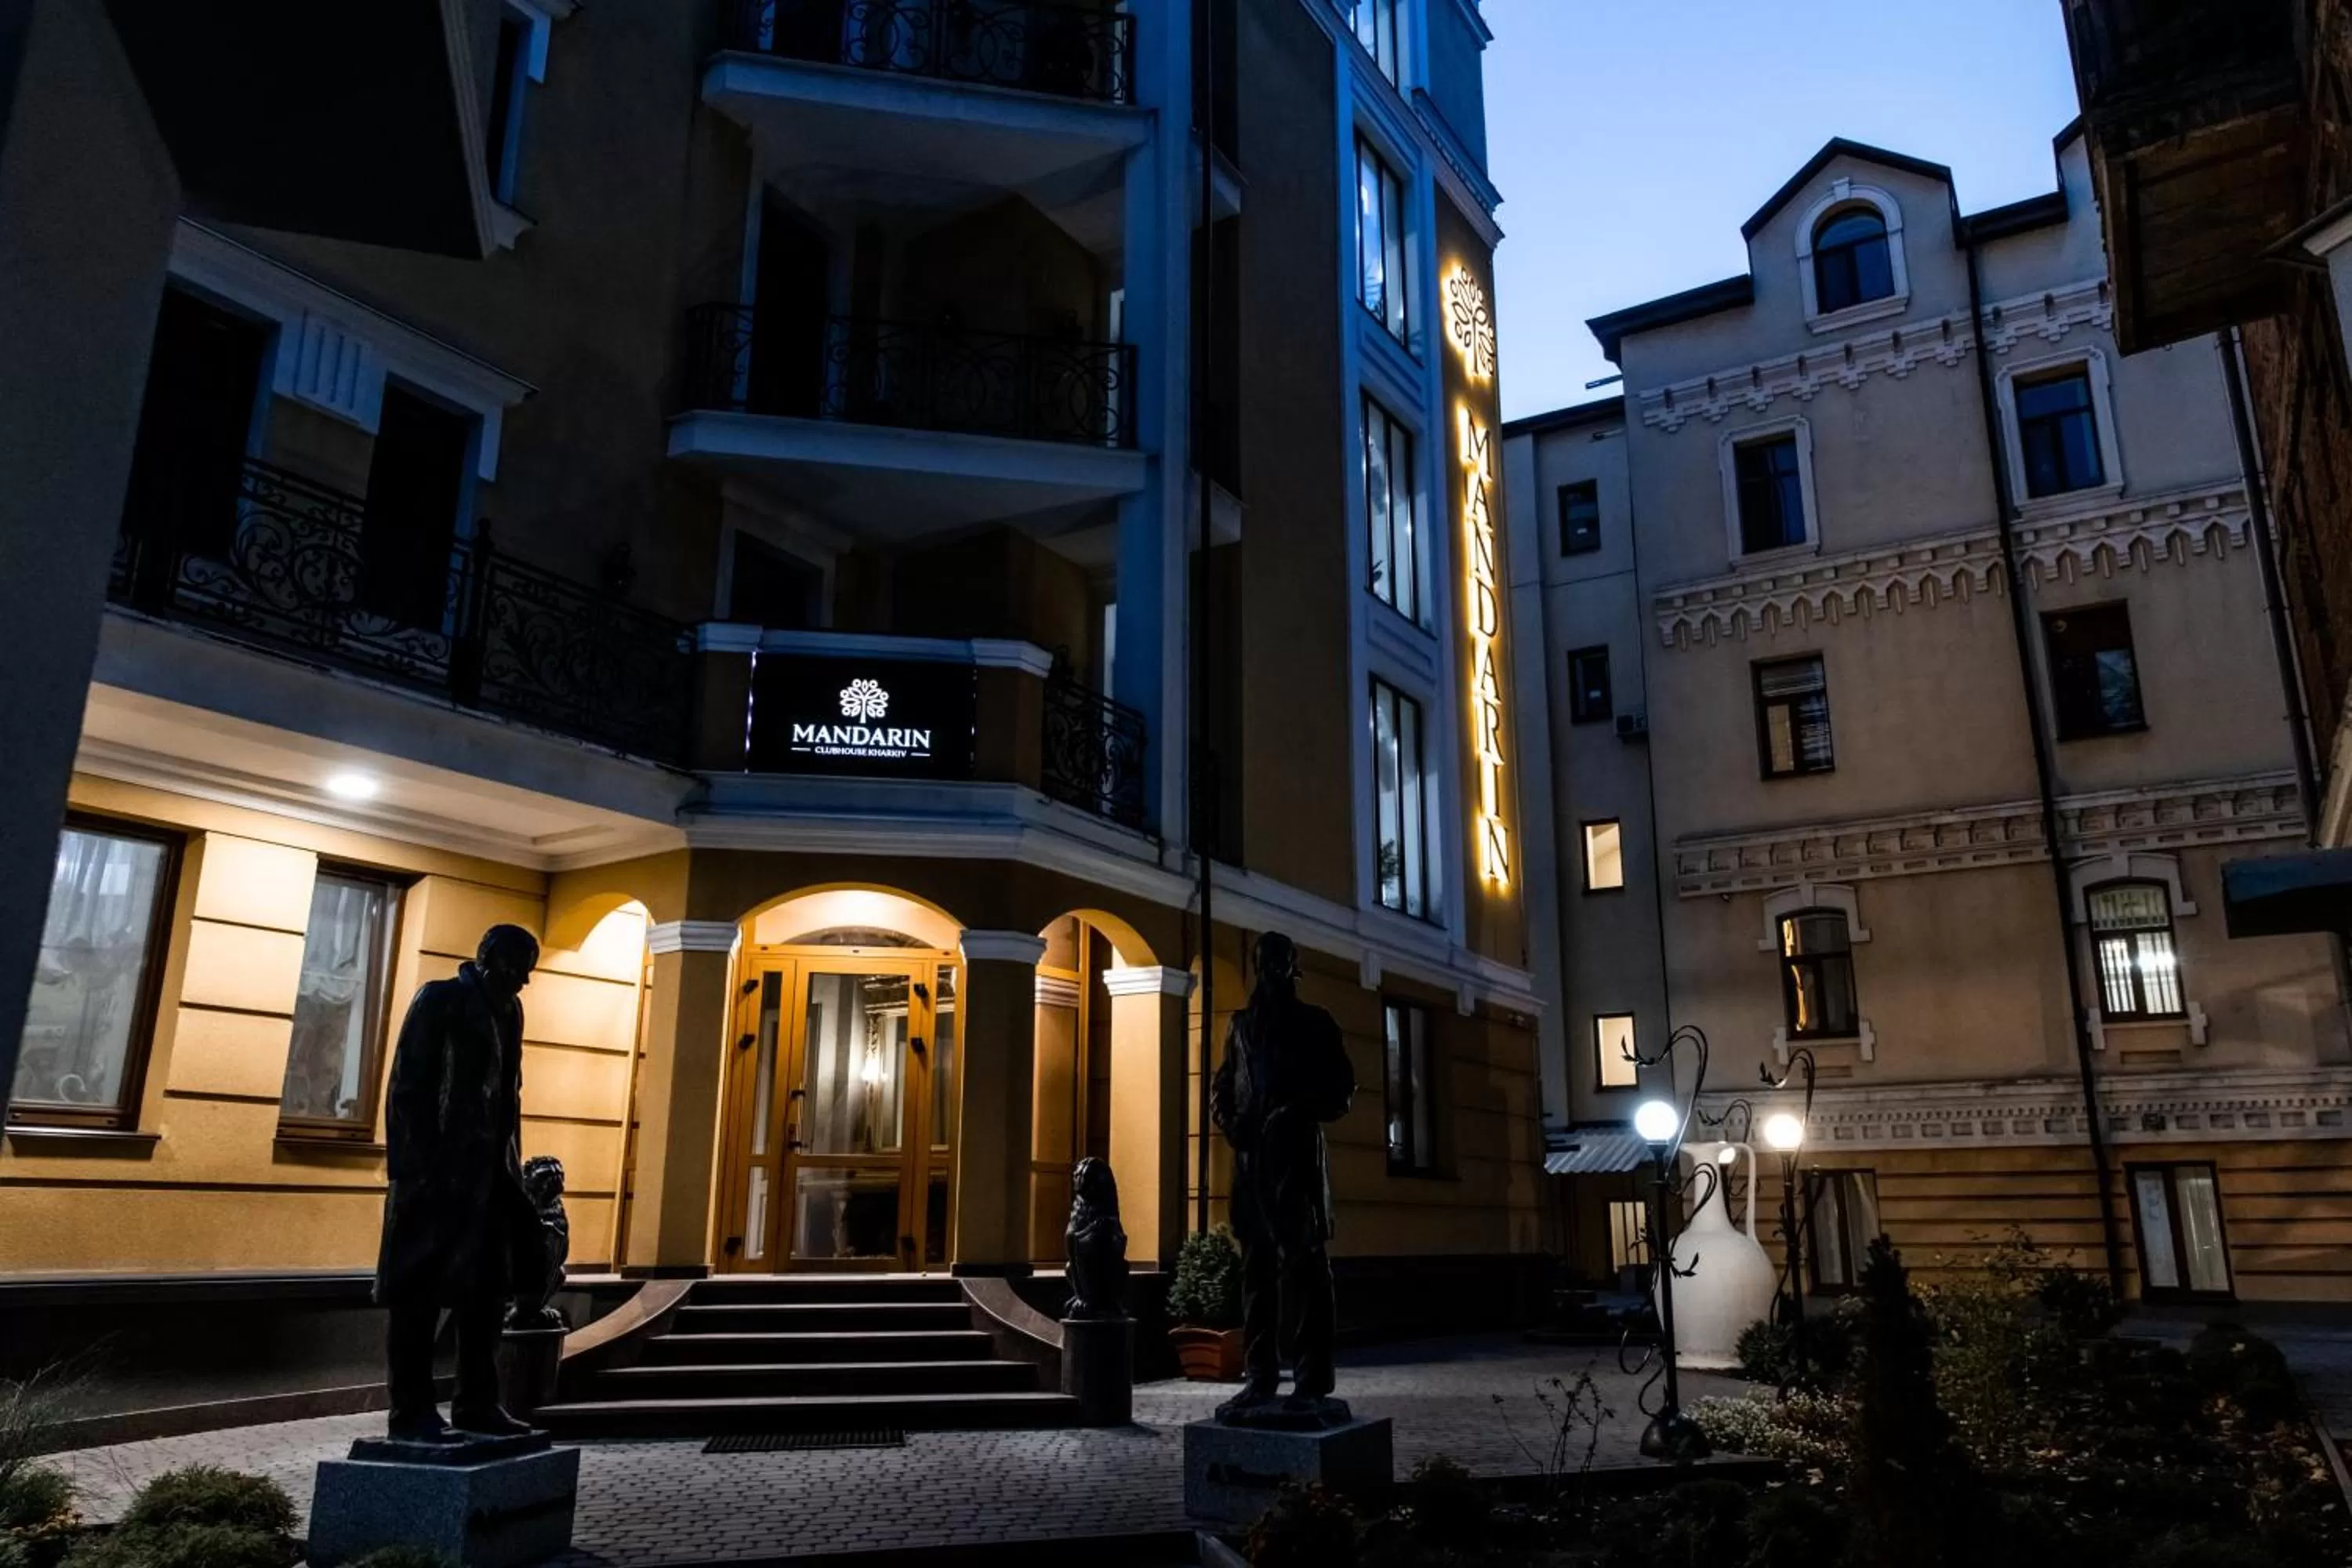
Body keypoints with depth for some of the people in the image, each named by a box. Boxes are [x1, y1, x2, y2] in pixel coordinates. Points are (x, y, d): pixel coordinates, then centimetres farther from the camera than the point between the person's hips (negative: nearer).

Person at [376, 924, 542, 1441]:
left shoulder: (508, 1012, 16)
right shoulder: (439, 1000, -5)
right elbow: (407, 1085, -10)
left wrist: (512, 1170, 12)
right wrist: (412, 1167, -17)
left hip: (487, 1172, 8)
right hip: (438, 1169, -8)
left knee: (486, 1288, 10)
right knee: (420, 1290, -1)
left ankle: (476, 1403, 19)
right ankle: (411, 1411, 5)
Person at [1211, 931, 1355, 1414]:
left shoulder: (1313, 1022, 6)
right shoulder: (1241, 1025, 17)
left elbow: (1341, 1090, 2)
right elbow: (1222, 1086, 20)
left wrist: (1298, 1115, -12)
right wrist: (1229, 1121, 0)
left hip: (1297, 1155, -4)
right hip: (1251, 1158, 4)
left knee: (1303, 1264, -6)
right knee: (1257, 1267, 6)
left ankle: (1312, 1380, -5)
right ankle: (1260, 1376, 10)